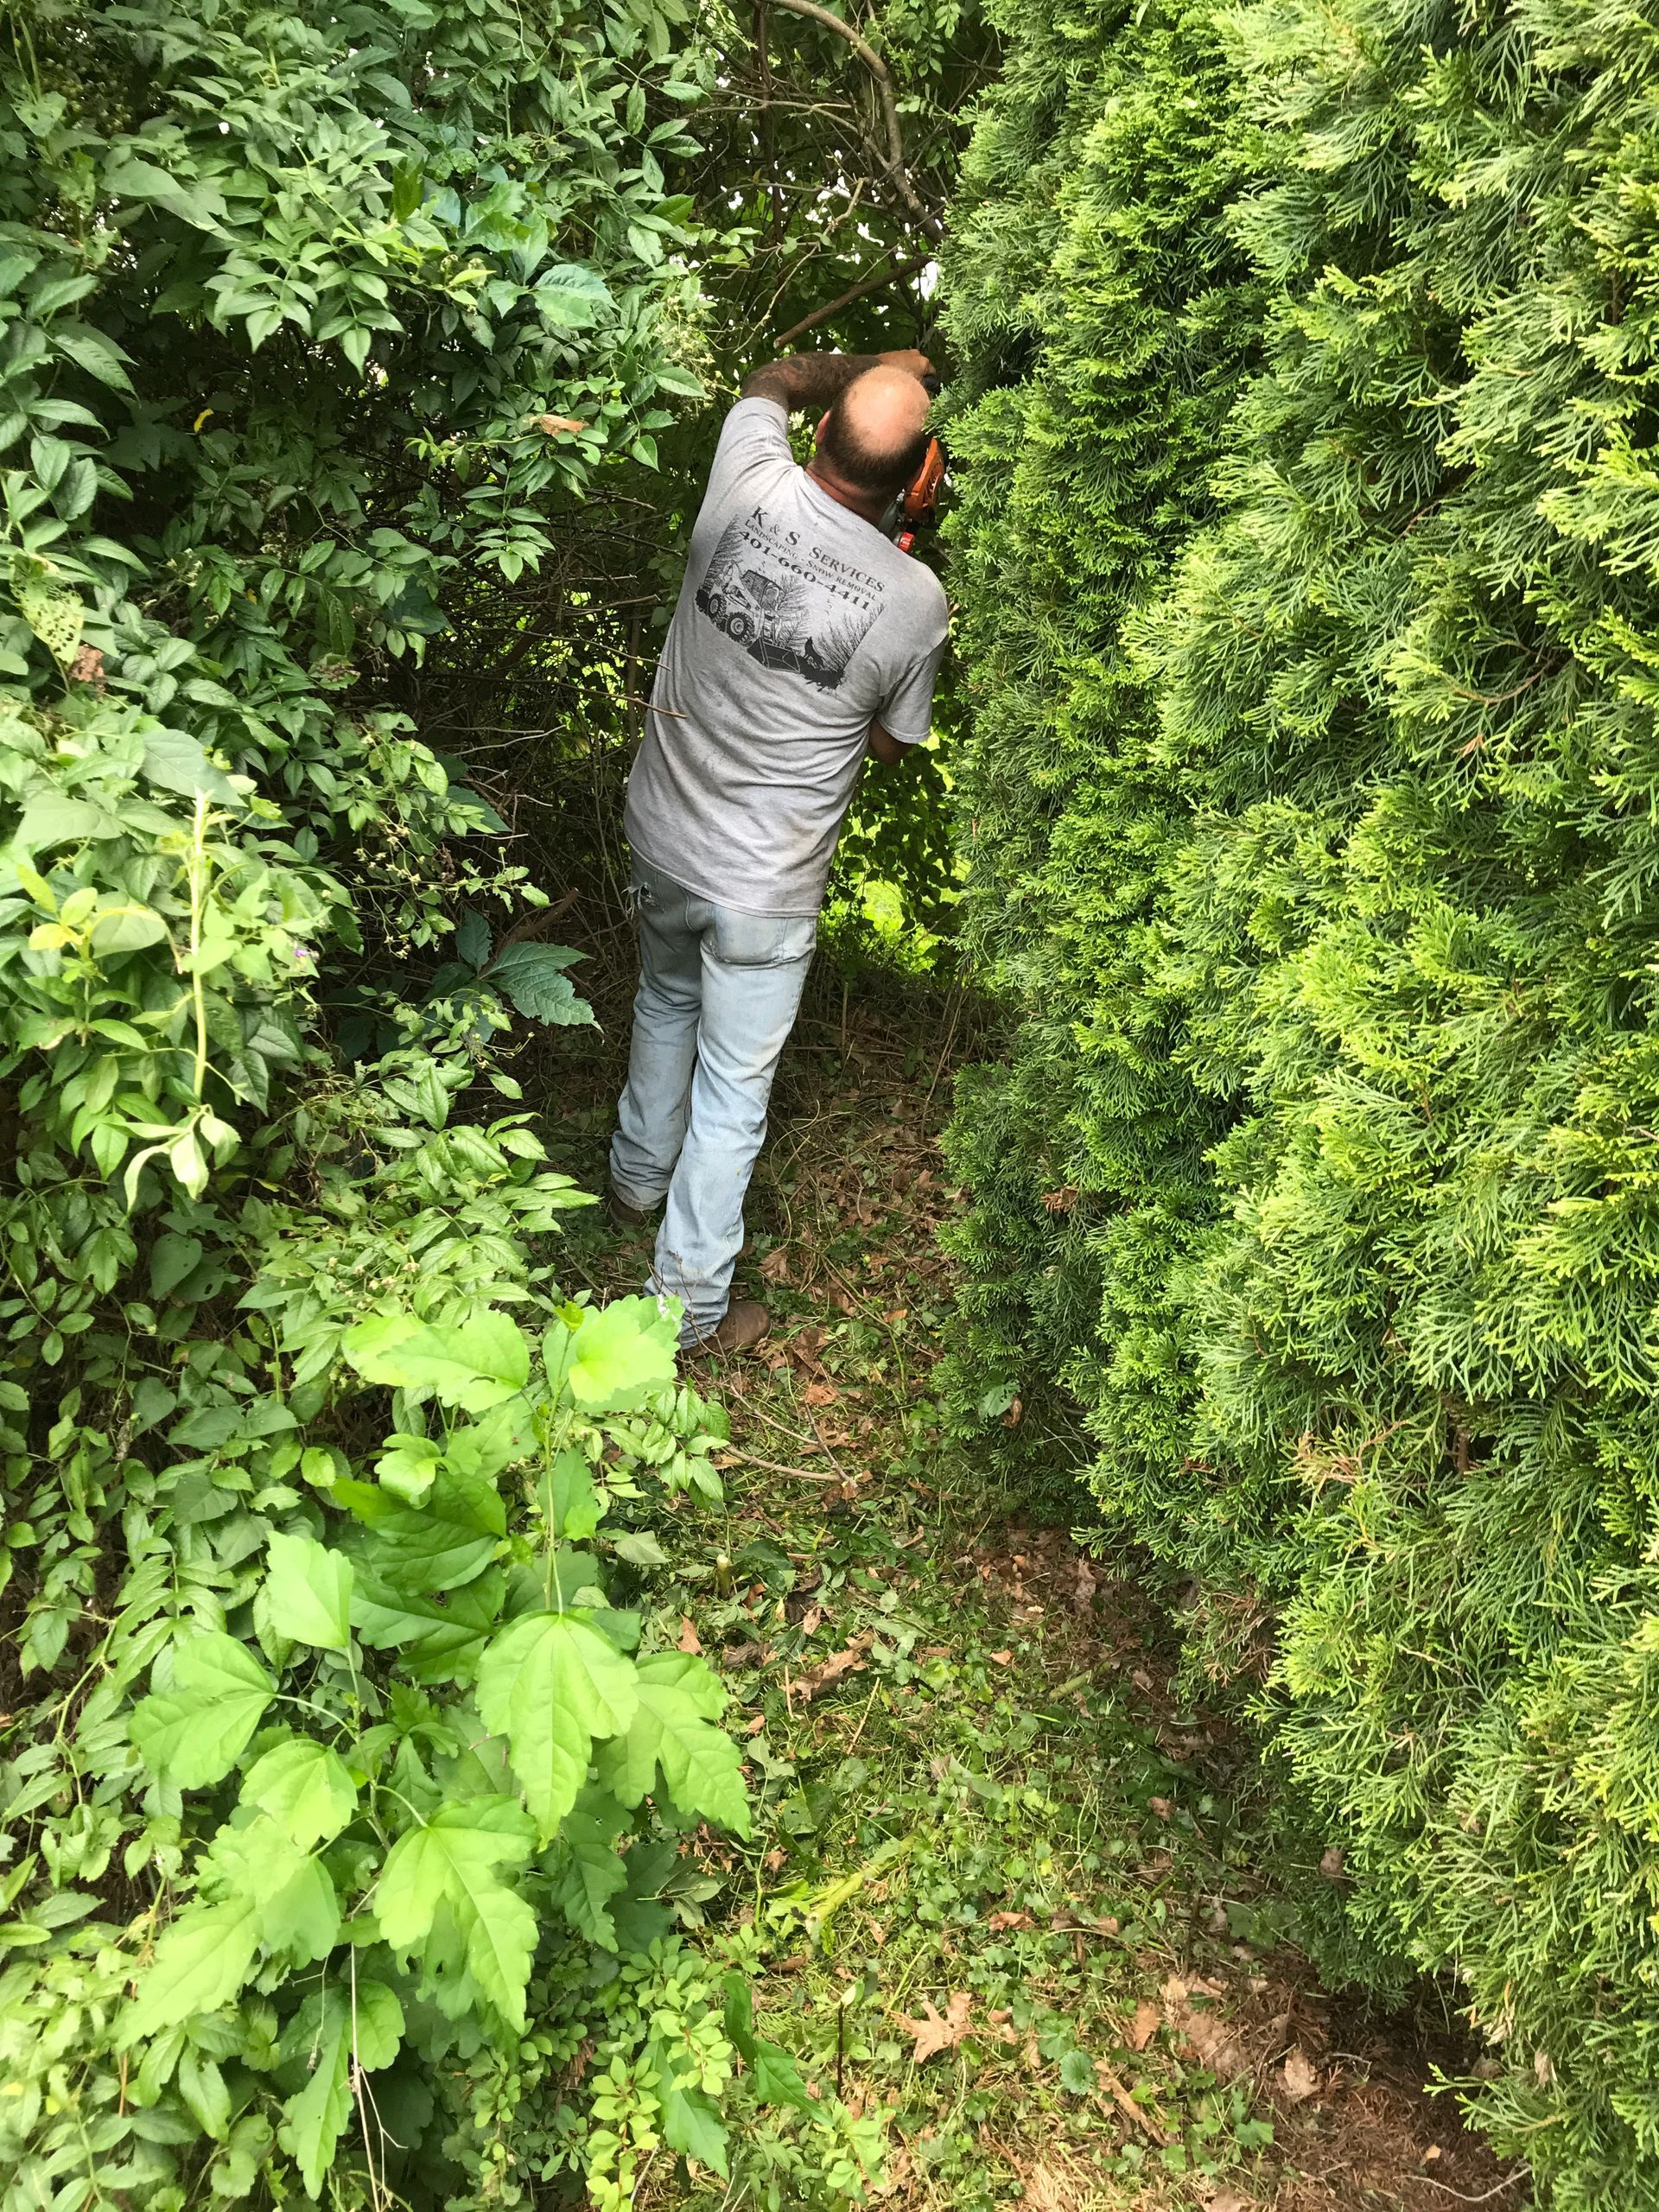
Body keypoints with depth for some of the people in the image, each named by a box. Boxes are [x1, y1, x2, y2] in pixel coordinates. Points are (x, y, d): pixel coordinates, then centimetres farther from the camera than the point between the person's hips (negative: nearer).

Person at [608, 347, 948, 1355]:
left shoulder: (749, 485, -16)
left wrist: (876, 365, 19)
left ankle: (638, 1178, 55)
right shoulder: (915, 600, -22)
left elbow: (774, 379, 10)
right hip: (766, 888, -4)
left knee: (665, 1006, 31)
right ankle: (691, 1303, 25)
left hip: (663, 838, 5)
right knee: (733, 1092, 11)